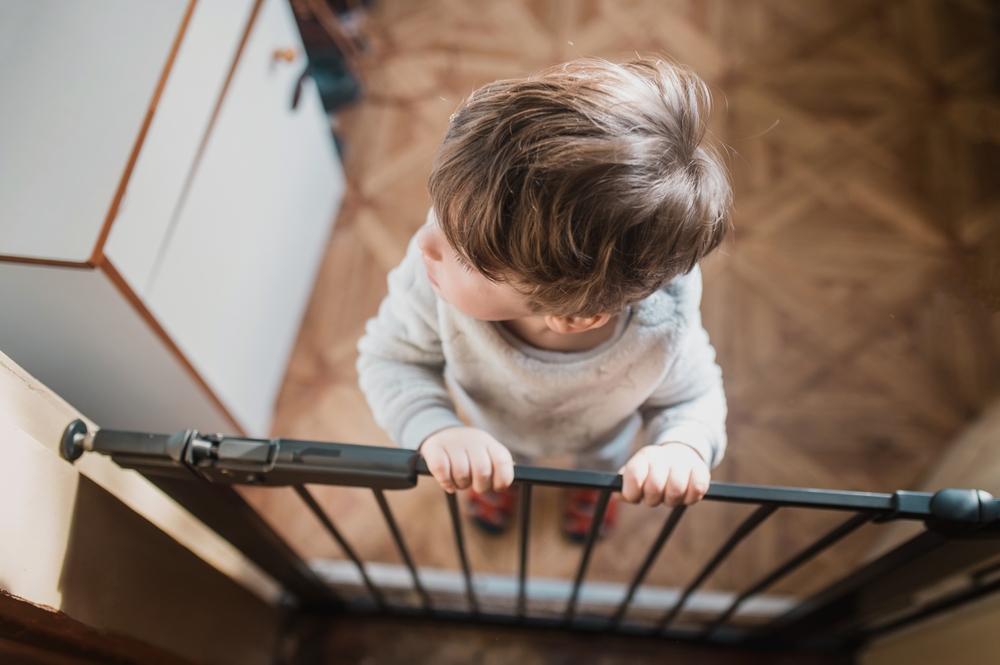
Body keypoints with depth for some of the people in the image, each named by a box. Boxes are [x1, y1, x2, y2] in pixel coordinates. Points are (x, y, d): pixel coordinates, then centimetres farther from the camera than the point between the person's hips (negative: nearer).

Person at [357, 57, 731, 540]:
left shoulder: (661, 331, -47)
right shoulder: (433, 270, -47)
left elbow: (691, 398, -22)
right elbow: (391, 358, -27)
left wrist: (685, 448, -46)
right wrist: (436, 431, -47)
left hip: (597, 434, 0)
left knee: (603, 457, 37)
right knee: (504, 461, 37)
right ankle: (504, 478, 76)